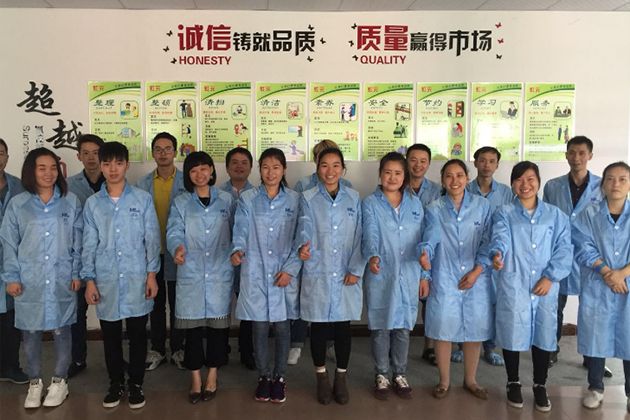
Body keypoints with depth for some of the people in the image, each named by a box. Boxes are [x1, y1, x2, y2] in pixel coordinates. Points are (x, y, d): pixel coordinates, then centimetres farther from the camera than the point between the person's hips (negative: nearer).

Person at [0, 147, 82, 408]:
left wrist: (77, 273, 0)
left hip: (62, 279, 0)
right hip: (28, 280, 1)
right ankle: (34, 382, 26)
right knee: (30, 332, 9)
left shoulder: (70, 202, 1)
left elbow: (78, 240, 3)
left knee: (61, 330, 7)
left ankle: (60, 381, 24)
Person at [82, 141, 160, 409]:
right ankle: (115, 384, 27)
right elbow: (89, 244, 6)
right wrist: (89, 280, 1)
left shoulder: (143, 199, -1)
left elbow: (152, 238, 1)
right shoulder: (92, 203, 4)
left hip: (137, 279, -1)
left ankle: (136, 384, 22)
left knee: (137, 334, 6)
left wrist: (152, 274, -3)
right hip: (106, 280, 2)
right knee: (110, 336, 10)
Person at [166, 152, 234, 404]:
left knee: (218, 324, 6)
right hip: (190, 274, 0)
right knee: (193, 327, 3)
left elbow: (234, 233, 10)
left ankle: (212, 377, 21)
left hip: (220, 273, 1)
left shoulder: (226, 201, 8)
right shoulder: (180, 203, 6)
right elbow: (174, 232, -6)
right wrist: (177, 248, -26)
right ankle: (195, 379, 17)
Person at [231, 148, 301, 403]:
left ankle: (279, 378, 25)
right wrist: (237, 250, -24)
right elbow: (241, 232, -2)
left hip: (284, 275, 0)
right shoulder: (247, 199, 2)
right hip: (255, 274, 0)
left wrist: (290, 269, -7)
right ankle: (263, 377, 25)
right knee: (259, 328, 6)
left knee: (282, 327, 7)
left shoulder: (295, 200, 2)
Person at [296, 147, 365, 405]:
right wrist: (302, 248, -32)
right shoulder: (308, 198, 1)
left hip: (346, 275, 1)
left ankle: (341, 377, 26)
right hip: (317, 274, -1)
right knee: (319, 327, 7)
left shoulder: (353, 198, 6)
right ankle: (322, 378, 26)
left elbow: (359, 236, 4)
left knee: (343, 326, 8)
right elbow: (305, 230, -10)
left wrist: (355, 269, -3)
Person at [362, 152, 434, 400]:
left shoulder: (415, 204, 6)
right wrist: (373, 256, -38)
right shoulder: (370, 204, -3)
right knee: (380, 327, 7)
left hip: (408, 276, 3)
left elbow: (420, 241, 8)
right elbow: (370, 235, -18)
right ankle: (382, 375, 23)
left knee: (403, 326, 11)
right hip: (380, 276, -2)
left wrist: (424, 275, 7)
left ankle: (400, 375, 28)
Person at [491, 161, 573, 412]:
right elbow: (500, 238, -17)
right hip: (513, 285, -2)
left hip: (546, 286, 2)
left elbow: (564, 249, 2)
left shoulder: (555, 215, 8)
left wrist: (550, 276, -9)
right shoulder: (504, 213, 2)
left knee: (544, 334, 8)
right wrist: (497, 254, -39)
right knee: (512, 334, 5)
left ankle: (540, 386, 27)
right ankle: (513, 384, 25)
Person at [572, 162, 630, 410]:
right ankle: (595, 388, 23)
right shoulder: (588, 215, 1)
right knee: (595, 337, 7)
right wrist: (607, 272, -17)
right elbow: (583, 248, -7)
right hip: (596, 287, 0)